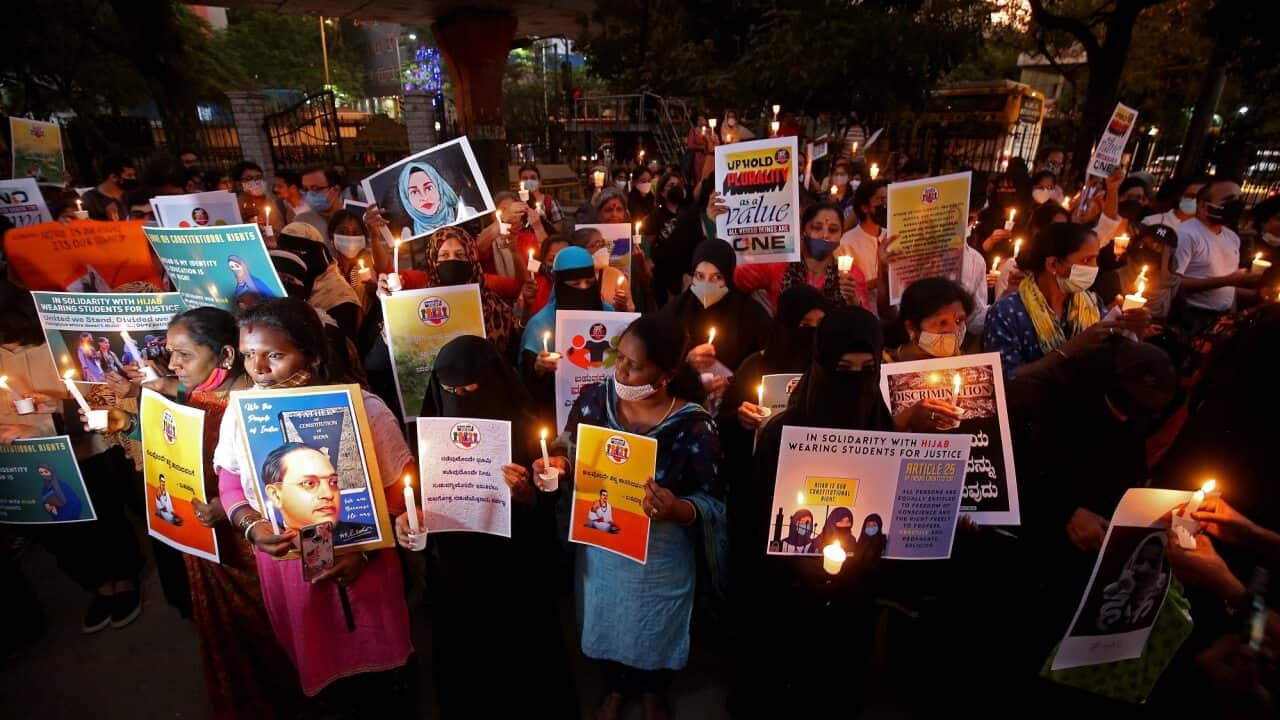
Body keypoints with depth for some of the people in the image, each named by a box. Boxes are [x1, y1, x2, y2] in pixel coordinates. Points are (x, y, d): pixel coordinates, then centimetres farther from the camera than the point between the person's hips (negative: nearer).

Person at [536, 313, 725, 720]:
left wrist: (677, 509, -36)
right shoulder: (595, 399, -15)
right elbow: (569, 451, 0)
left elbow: (711, 499, -17)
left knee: (655, 628, 24)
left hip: (659, 556, -2)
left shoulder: (693, 425, -24)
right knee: (605, 621, 26)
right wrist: (557, 464, -22)